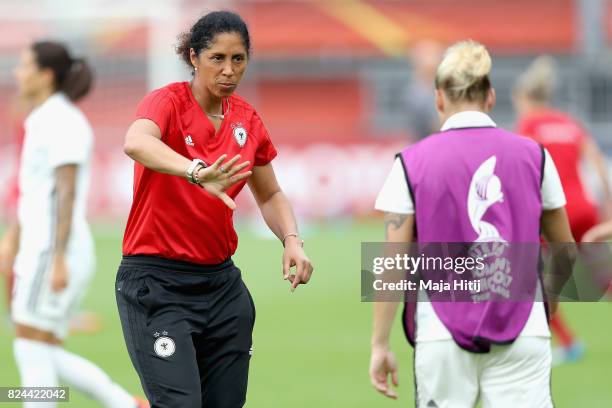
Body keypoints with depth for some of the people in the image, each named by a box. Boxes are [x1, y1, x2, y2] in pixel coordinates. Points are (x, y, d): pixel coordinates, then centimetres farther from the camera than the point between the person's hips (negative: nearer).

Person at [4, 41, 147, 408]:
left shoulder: (64, 121, -12)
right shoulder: (45, 123, 18)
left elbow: (67, 194, -19)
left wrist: (59, 259, -25)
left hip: (56, 252, -10)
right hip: (40, 252, 10)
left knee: (31, 350, -7)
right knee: (43, 356, 9)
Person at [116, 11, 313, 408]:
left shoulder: (247, 119, 6)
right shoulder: (169, 102, -11)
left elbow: (270, 195, 19)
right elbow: (136, 142, -35)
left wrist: (291, 241, -2)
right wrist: (197, 173, -52)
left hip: (221, 282, 6)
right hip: (157, 282, -6)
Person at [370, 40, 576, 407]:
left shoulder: (413, 163, 0)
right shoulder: (533, 156, 4)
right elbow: (567, 253, 12)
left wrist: (380, 345, 2)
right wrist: (551, 295, 31)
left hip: (442, 336, 0)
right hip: (522, 334, 0)